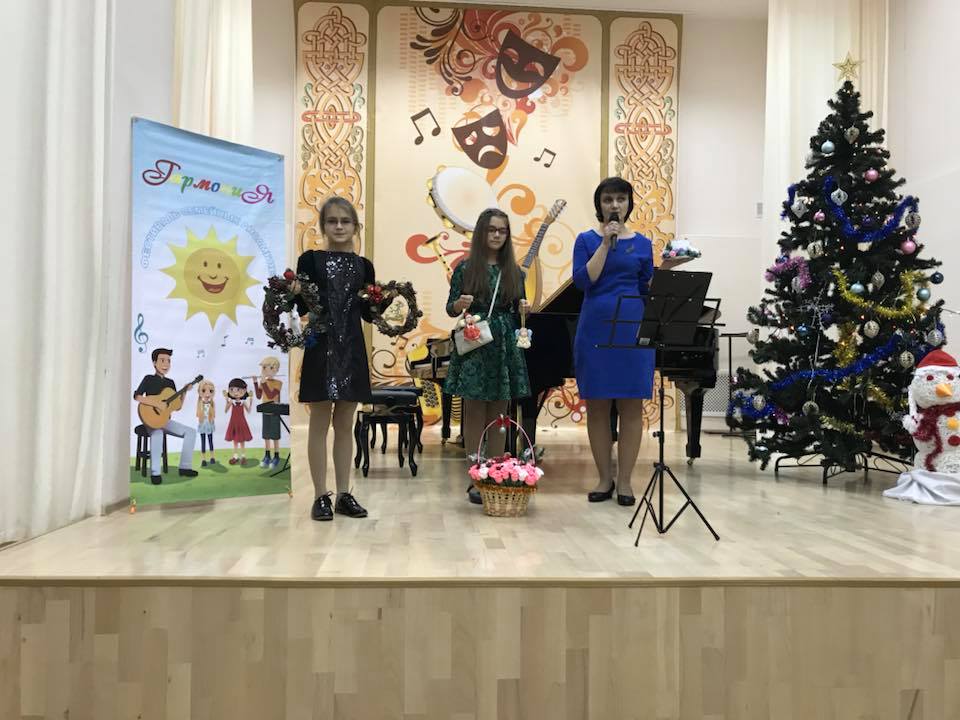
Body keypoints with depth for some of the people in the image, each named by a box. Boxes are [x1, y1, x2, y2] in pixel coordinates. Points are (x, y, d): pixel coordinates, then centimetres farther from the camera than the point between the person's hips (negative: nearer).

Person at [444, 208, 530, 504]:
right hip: (474, 346, -3)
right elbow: (450, 309, 3)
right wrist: (460, 304, -18)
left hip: (505, 347, 3)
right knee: (475, 415, 1)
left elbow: (517, 312, 14)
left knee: (498, 417, 7)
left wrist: (522, 308, -8)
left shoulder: (513, 271, 9)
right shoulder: (465, 268, 2)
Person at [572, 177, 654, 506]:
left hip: (633, 328, 1)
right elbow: (582, 280, -10)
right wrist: (606, 243, -11)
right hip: (596, 328, -1)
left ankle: (625, 480, 12)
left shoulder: (642, 243, 9)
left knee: (631, 404, 1)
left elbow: (648, 288, 12)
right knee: (597, 404, 4)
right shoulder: (587, 239, 6)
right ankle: (605, 478, 17)